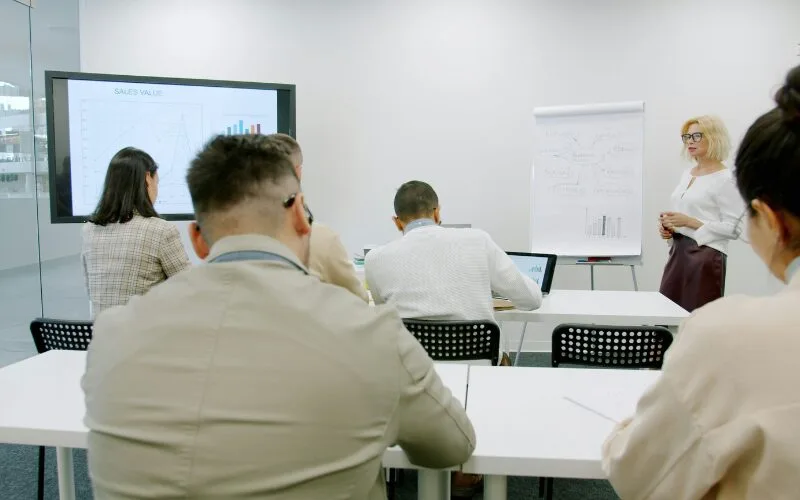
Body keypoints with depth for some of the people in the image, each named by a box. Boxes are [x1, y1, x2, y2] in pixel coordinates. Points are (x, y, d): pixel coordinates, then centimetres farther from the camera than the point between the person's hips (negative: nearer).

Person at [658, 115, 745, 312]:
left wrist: (689, 222, -19)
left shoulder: (726, 179, -10)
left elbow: (733, 229, -14)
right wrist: (668, 228, 3)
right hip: (678, 251, 8)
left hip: (705, 255, -7)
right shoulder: (687, 174, 14)